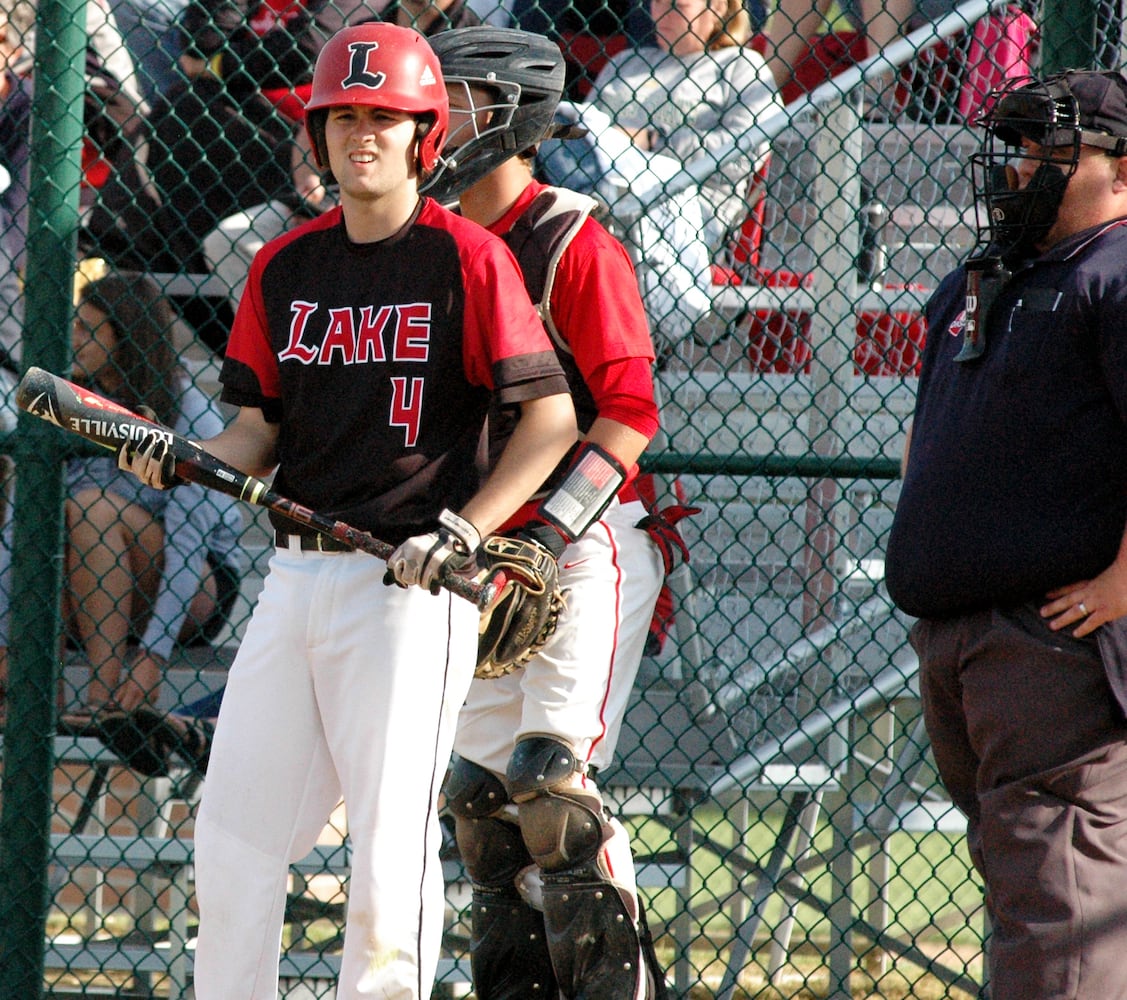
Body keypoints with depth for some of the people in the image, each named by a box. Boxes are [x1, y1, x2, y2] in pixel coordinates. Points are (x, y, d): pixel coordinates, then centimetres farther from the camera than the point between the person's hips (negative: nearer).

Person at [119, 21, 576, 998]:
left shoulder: (469, 258, -6)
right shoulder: (285, 267, 12)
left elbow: (553, 415, -7)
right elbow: (259, 429, 14)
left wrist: (464, 533, -15)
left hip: (410, 586, -6)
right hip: (296, 576, 6)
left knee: (390, 836, -6)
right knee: (234, 830, 5)